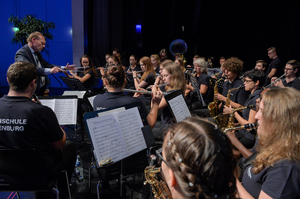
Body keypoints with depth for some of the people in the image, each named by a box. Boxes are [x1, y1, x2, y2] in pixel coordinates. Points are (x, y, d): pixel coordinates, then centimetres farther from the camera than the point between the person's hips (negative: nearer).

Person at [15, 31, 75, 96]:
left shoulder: (37, 54, 14)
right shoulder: (21, 53, -15)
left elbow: (46, 65, 18)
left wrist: (64, 68, 6)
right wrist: (49, 70, -43)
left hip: (41, 90, 8)